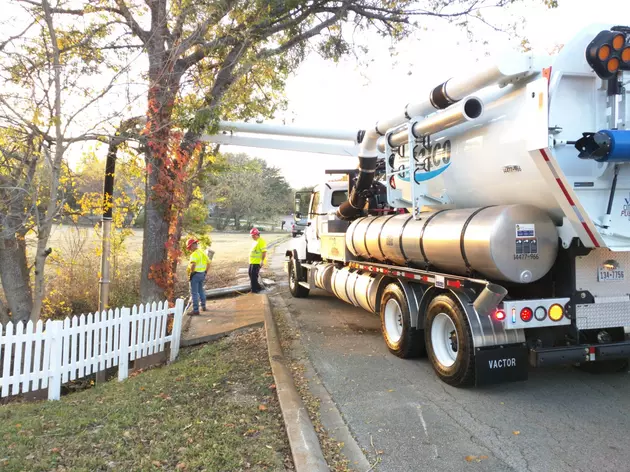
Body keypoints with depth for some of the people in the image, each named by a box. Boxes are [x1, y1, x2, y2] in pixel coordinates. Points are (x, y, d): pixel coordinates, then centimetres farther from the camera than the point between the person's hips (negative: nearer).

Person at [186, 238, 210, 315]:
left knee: (194, 293, -3)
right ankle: (203, 306, 34)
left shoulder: (194, 254, -19)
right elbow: (208, 262, 18)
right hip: (202, 274, 9)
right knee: (201, 290, 23)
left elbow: (193, 264, -35)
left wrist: (191, 272, -21)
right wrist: (205, 271, 23)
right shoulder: (202, 252, 9)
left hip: (195, 274, -9)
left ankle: (196, 310, -1)